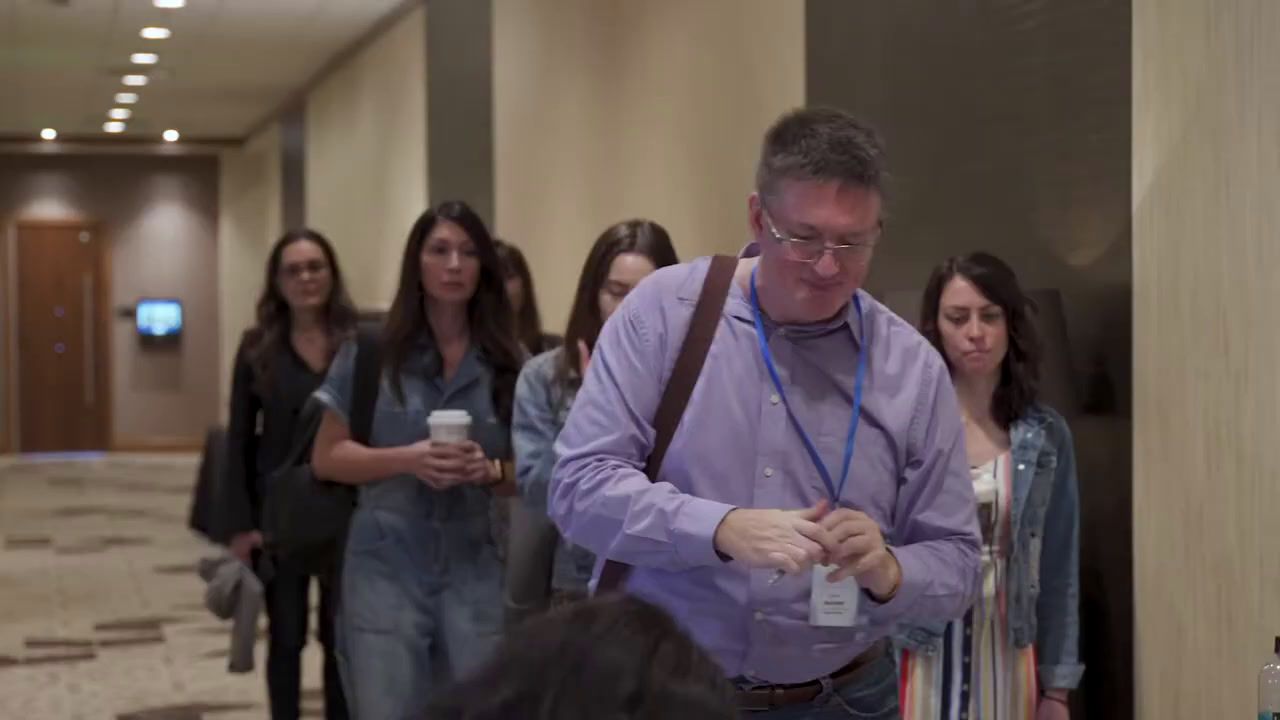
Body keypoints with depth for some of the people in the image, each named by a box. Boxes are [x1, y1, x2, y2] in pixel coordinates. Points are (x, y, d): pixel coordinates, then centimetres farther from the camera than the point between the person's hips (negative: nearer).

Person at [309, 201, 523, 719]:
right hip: (386, 566, -1)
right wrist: (406, 459, -14)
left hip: (476, 569, 2)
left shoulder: (506, 361, 4)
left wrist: (490, 471, -13)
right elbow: (327, 457, 1)